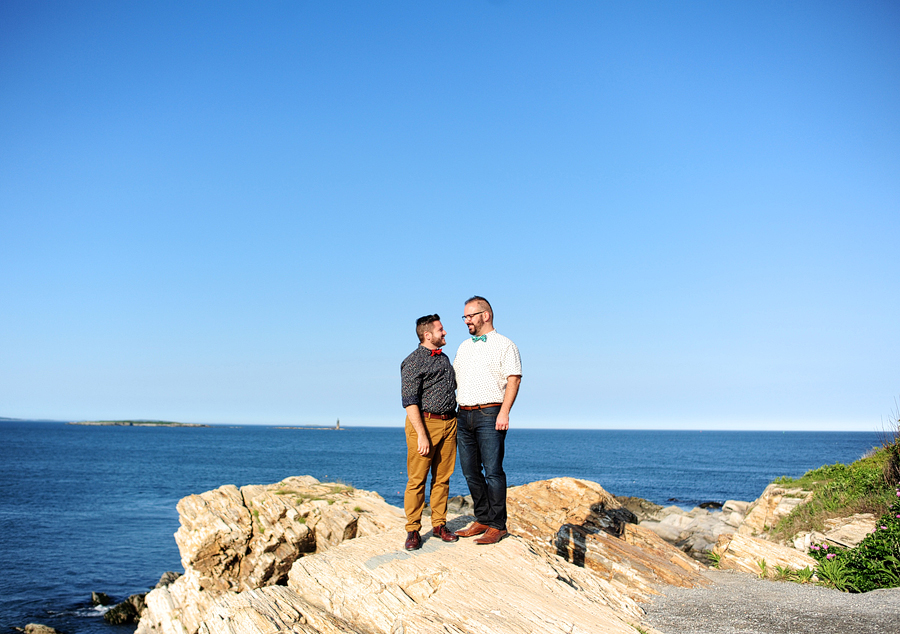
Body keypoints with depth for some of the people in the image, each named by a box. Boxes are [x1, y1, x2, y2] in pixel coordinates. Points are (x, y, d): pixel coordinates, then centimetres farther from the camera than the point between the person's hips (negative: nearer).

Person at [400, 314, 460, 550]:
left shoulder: (444, 358, 18)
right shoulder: (413, 362, -8)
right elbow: (410, 401, -15)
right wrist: (421, 435, -20)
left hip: (449, 422, 7)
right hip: (425, 422, -7)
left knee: (443, 478, 9)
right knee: (417, 479, -4)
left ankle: (439, 525, 17)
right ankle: (413, 531, 3)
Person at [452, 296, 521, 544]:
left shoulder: (504, 345, -1)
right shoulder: (464, 346, 20)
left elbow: (513, 380, -8)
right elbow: (453, 377, 24)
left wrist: (504, 412, -18)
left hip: (489, 415, -7)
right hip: (463, 415, 7)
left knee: (493, 471, -7)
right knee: (471, 471, 8)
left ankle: (497, 526, -1)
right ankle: (482, 520, 18)